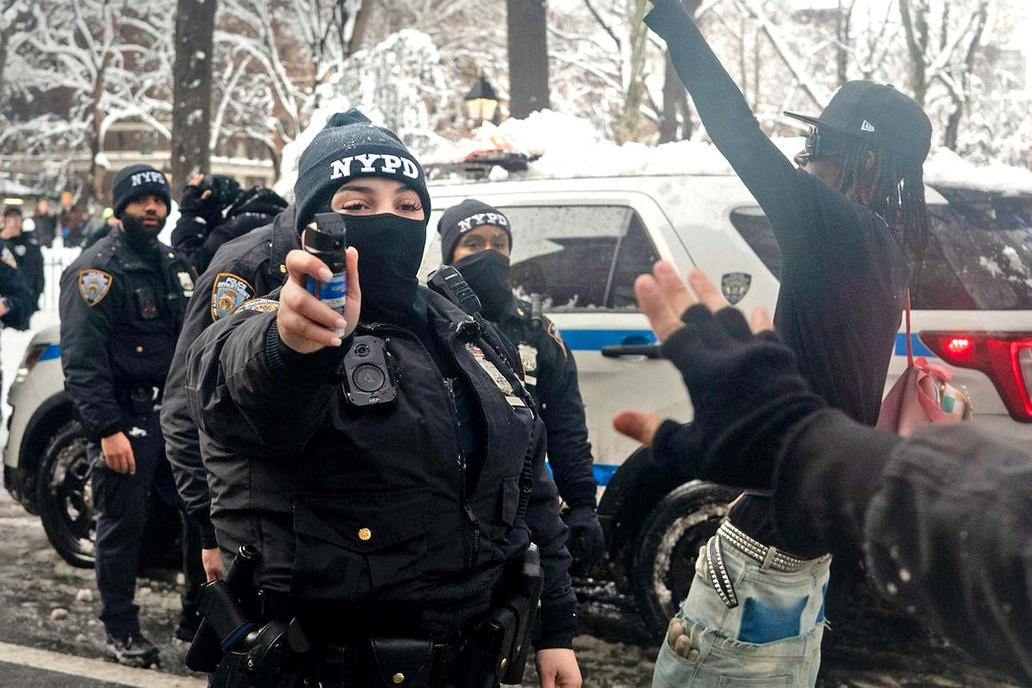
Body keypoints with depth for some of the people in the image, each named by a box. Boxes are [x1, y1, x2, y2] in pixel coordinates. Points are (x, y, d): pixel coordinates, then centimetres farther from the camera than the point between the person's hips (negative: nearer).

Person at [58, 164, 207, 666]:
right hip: (124, 417, -7)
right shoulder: (96, 270, -10)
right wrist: (107, 430, -23)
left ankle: (197, 616, 21)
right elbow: (82, 358, -17)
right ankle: (121, 632, 15)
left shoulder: (173, 264, 15)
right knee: (122, 524, 1)